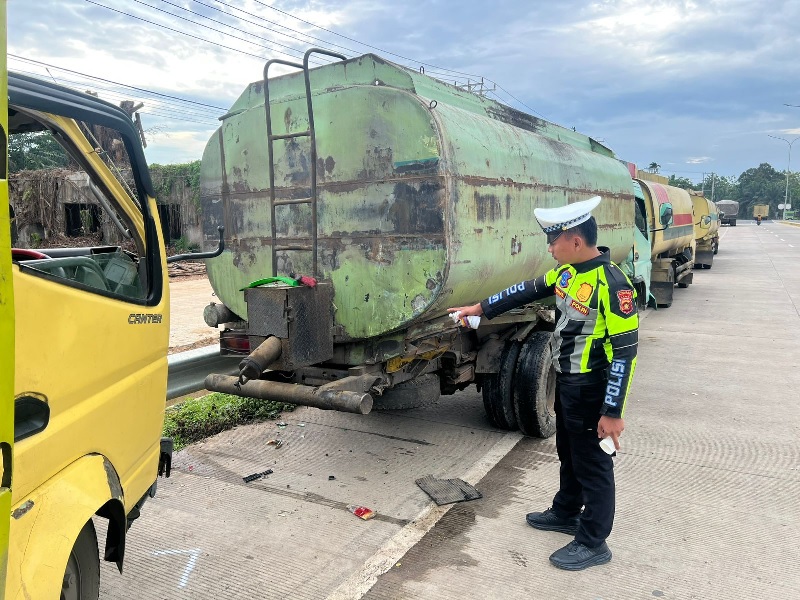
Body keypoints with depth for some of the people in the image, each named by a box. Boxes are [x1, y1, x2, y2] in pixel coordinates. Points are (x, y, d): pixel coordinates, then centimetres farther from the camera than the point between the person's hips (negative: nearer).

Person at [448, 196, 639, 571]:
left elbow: (625, 350, -25)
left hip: (591, 388, -9)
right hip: (566, 381, 9)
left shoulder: (611, 284, -26)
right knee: (568, 452, 24)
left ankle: (593, 543, 23)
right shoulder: (568, 272, 1)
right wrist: (481, 308, 18)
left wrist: (613, 411, -23)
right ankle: (565, 513, 44)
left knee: (592, 463, 6)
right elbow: (529, 291, 15)